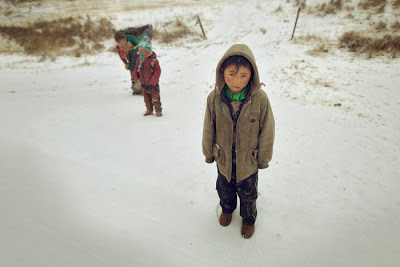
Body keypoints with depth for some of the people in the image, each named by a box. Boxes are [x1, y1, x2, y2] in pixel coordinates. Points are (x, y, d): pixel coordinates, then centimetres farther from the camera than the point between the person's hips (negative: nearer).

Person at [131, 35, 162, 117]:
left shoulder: (153, 60, -17)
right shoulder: (139, 59, 1)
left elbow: (157, 71, -17)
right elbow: (136, 69, 12)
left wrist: (152, 83, -21)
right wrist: (134, 77, -5)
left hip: (152, 84, -5)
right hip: (143, 84, 6)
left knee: (155, 99, 4)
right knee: (147, 99, 17)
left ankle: (158, 111, 17)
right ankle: (149, 110, 31)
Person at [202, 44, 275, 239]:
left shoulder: (260, 98, -24)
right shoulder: (214, 98, -20)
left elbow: (267, 131, -11)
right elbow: (209, 129, -6)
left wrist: (263, 158, -2)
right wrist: (208, 153, 5)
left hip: (249, 159, -1)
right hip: (223, 157, 2)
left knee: (248, 193, 23)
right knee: (224, 189, 27)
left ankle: (249, 218, 52)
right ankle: (227, 209, 59)